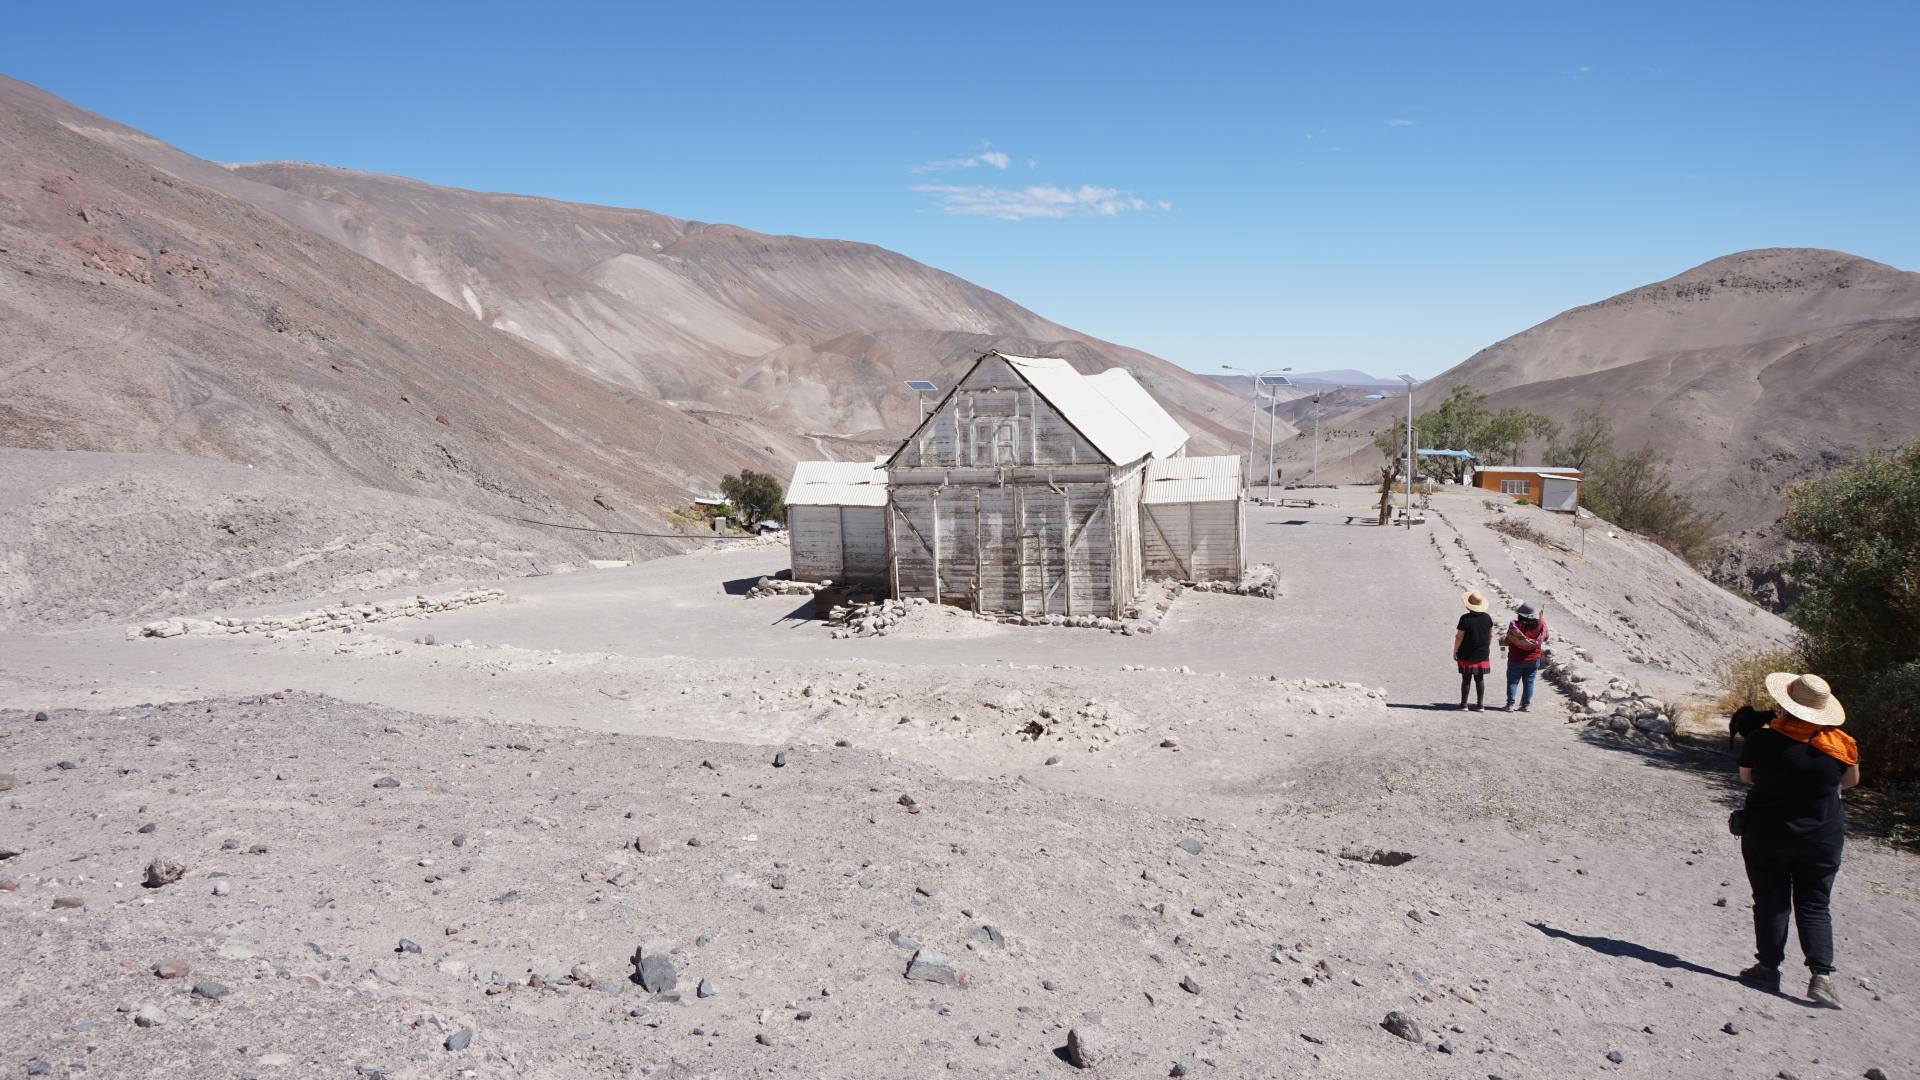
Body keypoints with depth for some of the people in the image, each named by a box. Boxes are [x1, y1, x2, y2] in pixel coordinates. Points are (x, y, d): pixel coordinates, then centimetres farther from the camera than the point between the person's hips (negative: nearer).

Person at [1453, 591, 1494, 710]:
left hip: (1467, 655, -4)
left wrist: (1455, 651, -2)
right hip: (1483, 654, 4)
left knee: (1466, 679, 4)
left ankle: (1464, 704, 10)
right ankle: (1480, 704, 11)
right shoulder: (1487, 618, 0)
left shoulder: (1465, 619, -15)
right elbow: (1490, 635, 10)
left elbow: (1459, 637, -13)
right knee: (1480, 679, 10)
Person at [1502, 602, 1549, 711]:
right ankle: (1526, 704, 11)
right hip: (1533, 660, 3)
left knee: (1512, 682, 6)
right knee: (1529, 682, 10)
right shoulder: (1540, 625, -6)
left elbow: (1508, 641, -13)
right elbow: (1545, 638, 9)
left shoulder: (1515, 625, -16)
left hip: (1516, 660, -3)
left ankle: (1510, 704, 3)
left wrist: (1502, 641, 8)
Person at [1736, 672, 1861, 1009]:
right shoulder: (1840, 745, -10)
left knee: (1771, 902, 11)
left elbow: (1745, 775, 2)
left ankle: (1769, 968, 17)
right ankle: (1821, 975, -3)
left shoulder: (1763, 740, -16)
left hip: (1765, 837, -1)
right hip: (1821, 839, 2)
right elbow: (1851, 780, 9)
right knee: (1814, 906, 9)